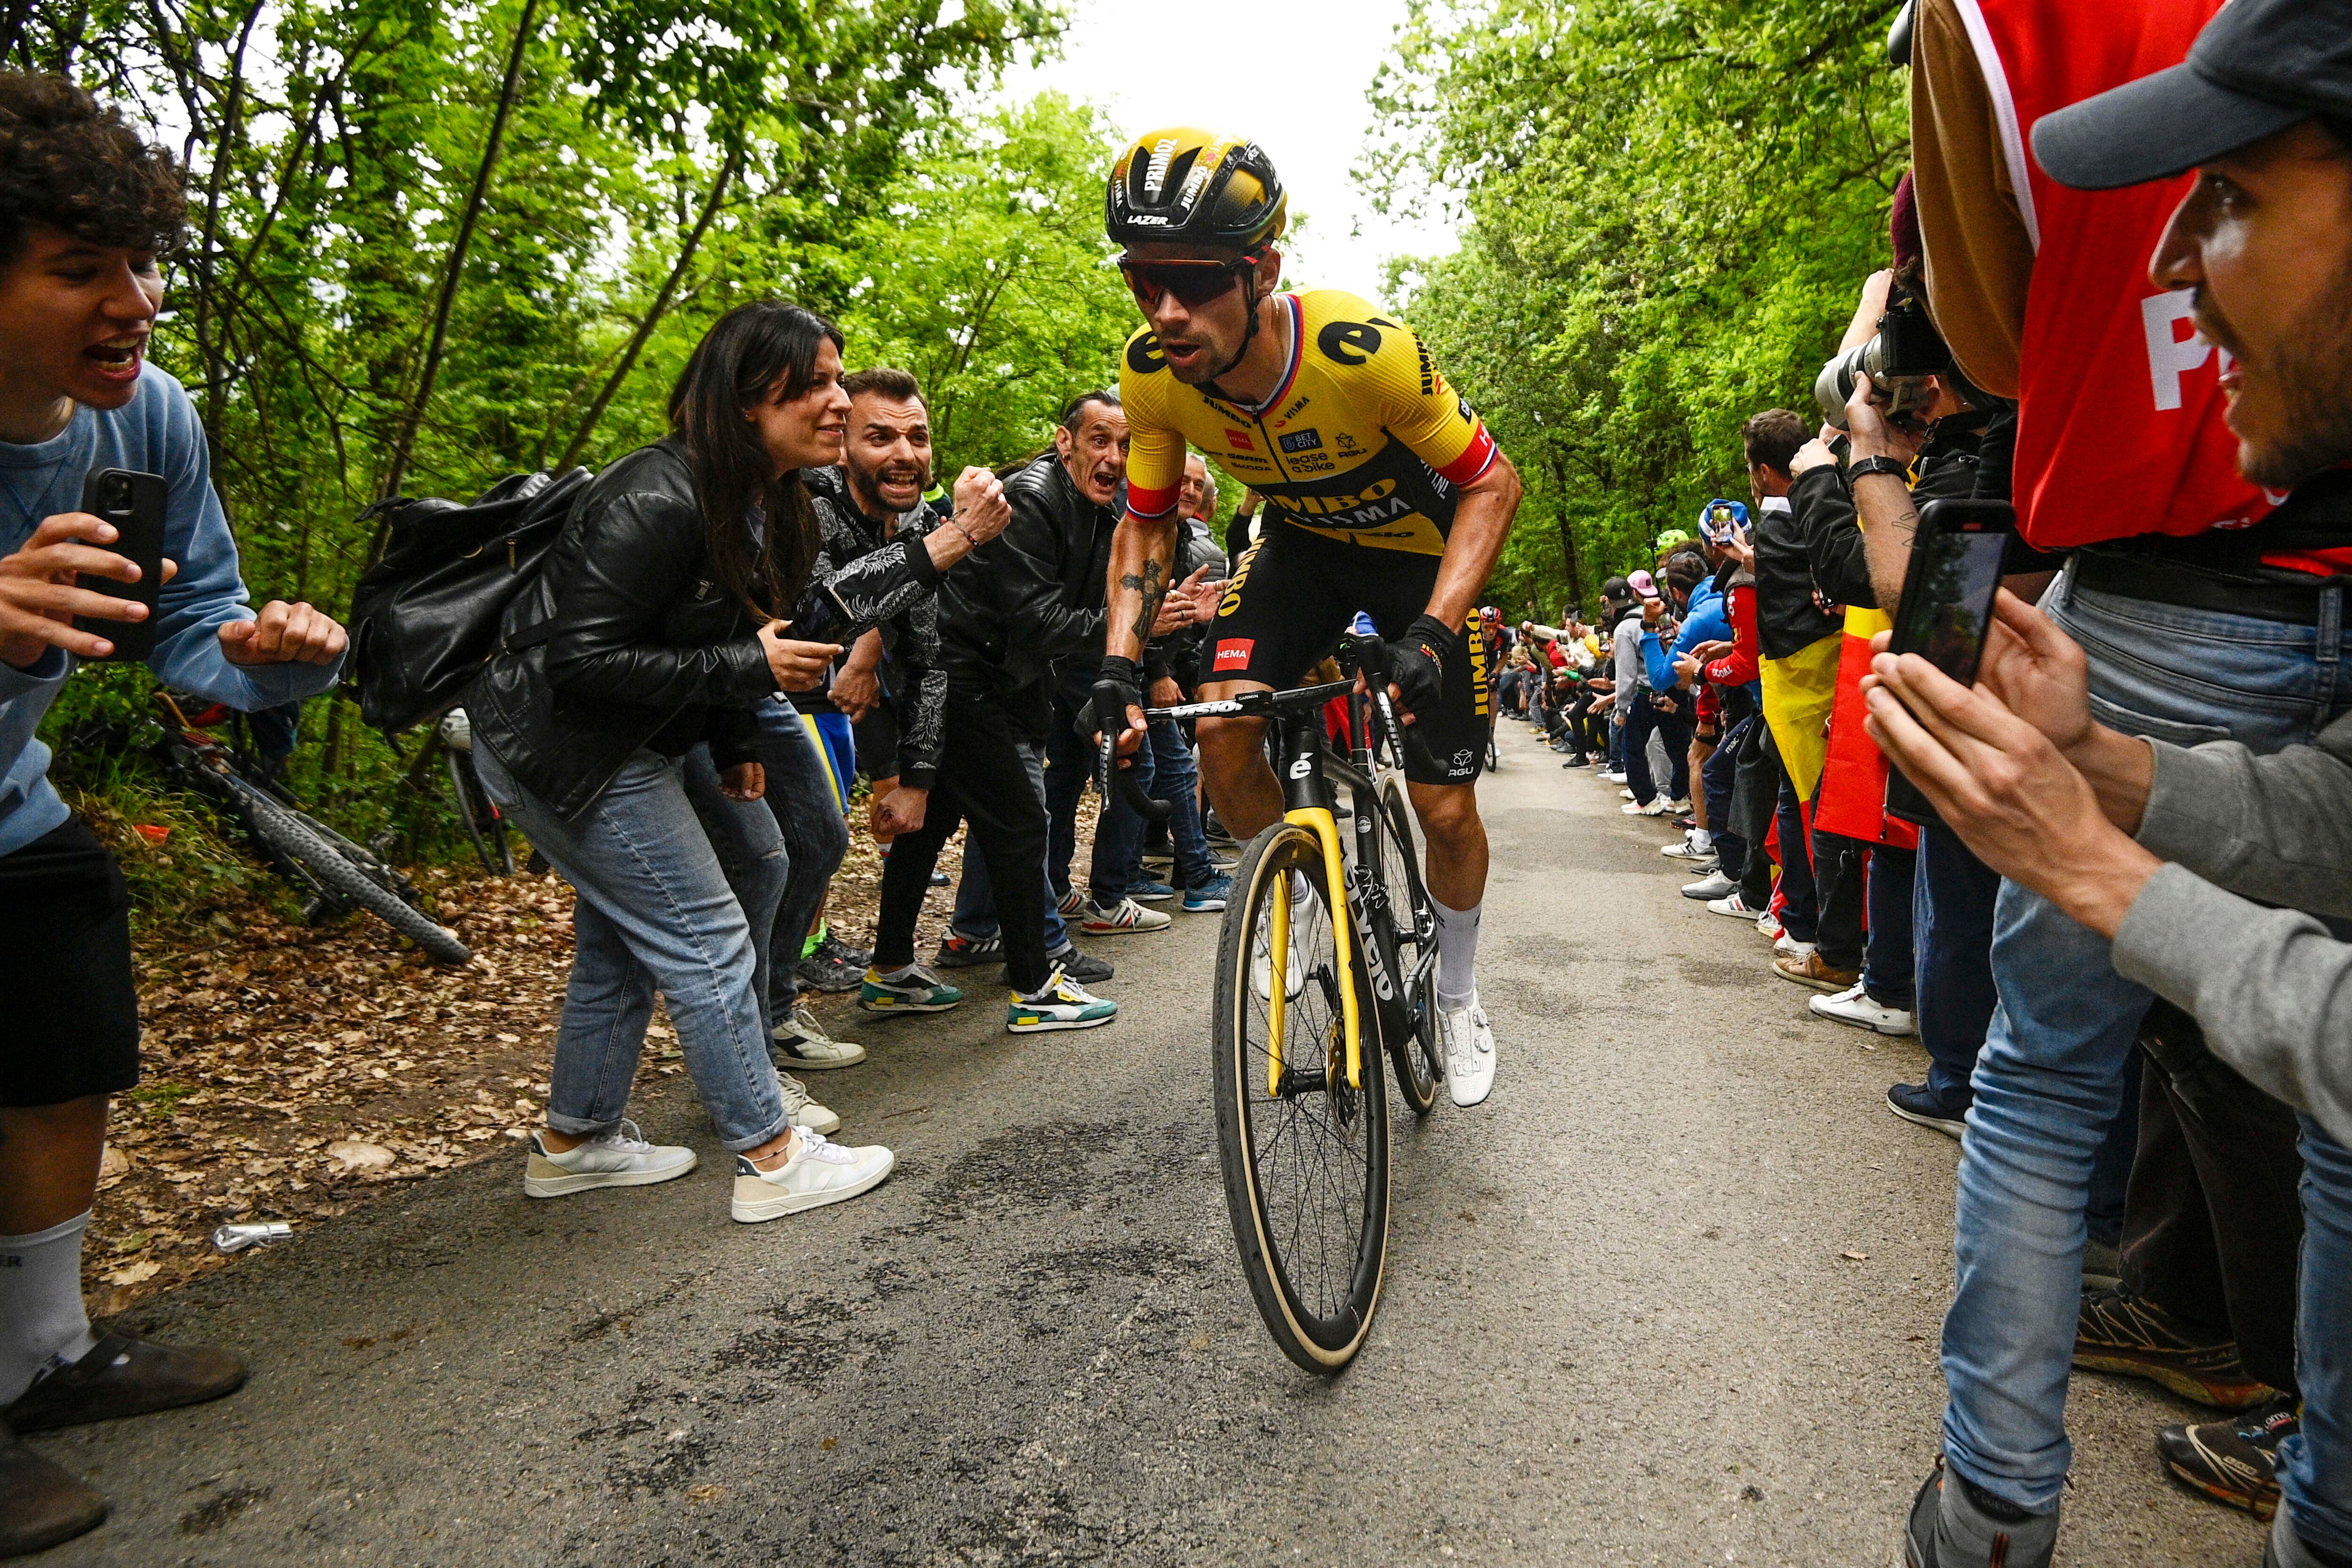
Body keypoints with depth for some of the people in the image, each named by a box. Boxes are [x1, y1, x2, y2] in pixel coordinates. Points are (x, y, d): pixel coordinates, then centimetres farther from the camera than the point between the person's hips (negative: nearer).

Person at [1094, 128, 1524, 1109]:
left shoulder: (1365, 352, -36)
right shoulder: (1152, 375, -23)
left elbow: (1491, 483, -23)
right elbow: (1147, 522, -6)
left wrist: (1433, 633, -36)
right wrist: (1121, 658, -20)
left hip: (1421, 551, -3)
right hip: (1304, 543, 4)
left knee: (1445, 809, -3)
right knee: (1222, 726, -19)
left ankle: (1458, 997, 26)